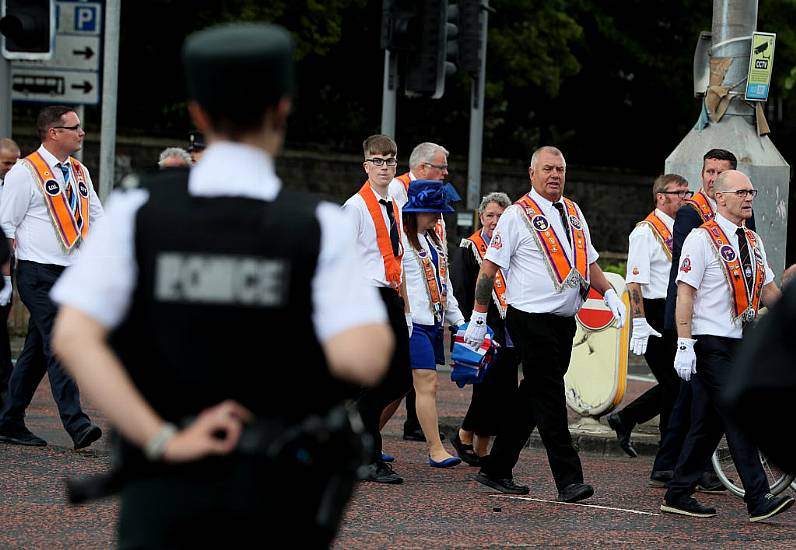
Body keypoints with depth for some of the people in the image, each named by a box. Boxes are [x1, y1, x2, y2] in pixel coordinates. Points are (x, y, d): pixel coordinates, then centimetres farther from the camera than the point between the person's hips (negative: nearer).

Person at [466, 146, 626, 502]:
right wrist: (479, 318, -7)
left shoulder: (573, 212, 15)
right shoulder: (518, 215, -6)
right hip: (531, 321, -7)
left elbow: (588, 262, 24)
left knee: (531, 398, 10)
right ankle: (568, 479, -11)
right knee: (549, 396, -9)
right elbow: (489, 267, -5)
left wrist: (609, 293, 7)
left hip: (564, 322, 7)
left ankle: (496, 470, 18)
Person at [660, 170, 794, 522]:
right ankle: (758, 499, -13)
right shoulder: (702, 239, -8)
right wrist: (684, 344, -18)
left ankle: (678, 495, 17)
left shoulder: (752, 241, 15)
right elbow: (685, 293, -12)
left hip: (740, 344, 8)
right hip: (712, 345, -8)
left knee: (710, 424, 10)